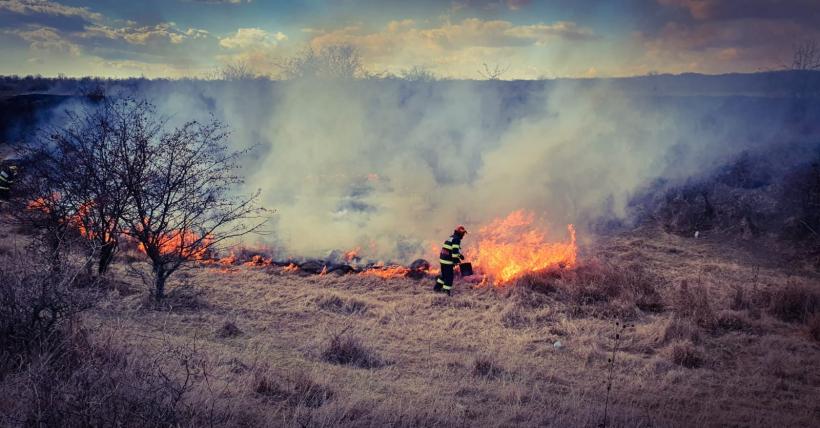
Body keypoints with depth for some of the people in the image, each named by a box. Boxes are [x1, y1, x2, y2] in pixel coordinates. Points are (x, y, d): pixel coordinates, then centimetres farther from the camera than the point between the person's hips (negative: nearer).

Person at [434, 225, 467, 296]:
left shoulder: (450, 238, 17)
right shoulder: (456, 239, -13)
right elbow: (455, 250, -21)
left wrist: (459, 255, 26)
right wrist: (455, 260, -17)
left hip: (442, 259, 9)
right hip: (448, 261, -9)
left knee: (444, 274, 22)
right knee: (449, 276, 1)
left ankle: (437, 287, 27)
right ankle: (446, 290, 3)